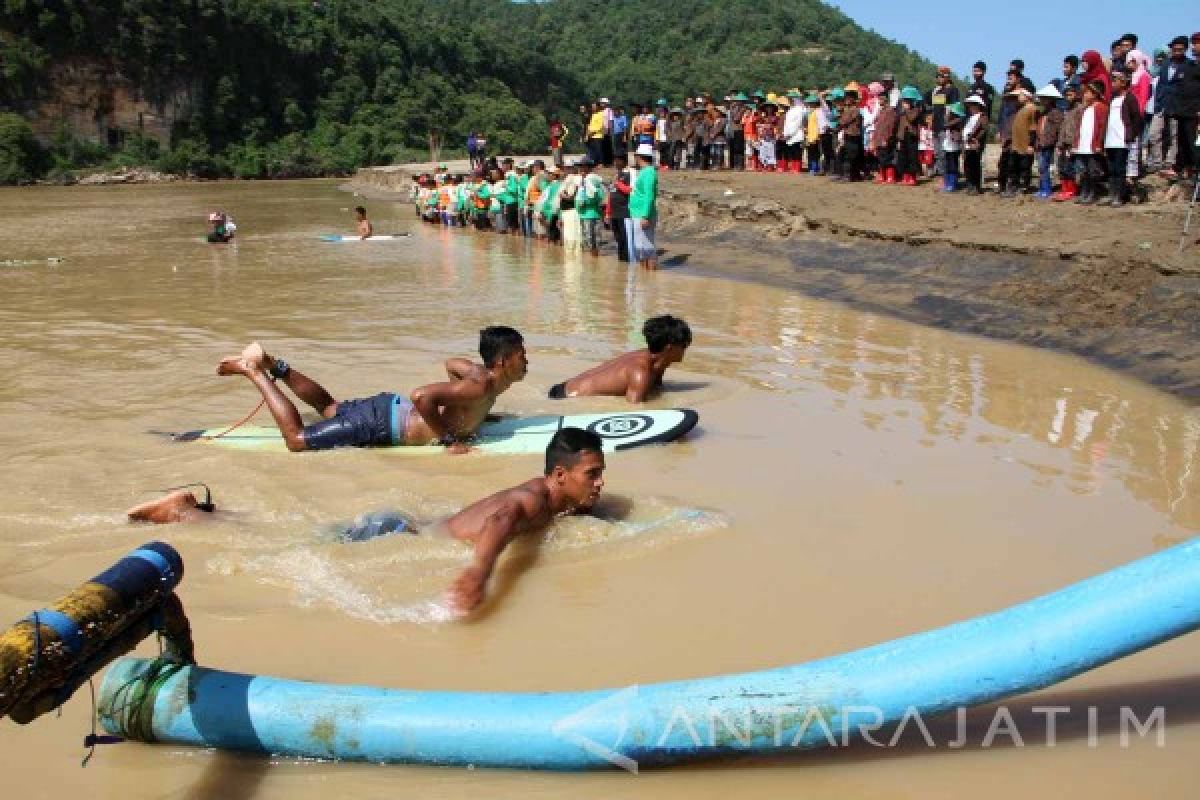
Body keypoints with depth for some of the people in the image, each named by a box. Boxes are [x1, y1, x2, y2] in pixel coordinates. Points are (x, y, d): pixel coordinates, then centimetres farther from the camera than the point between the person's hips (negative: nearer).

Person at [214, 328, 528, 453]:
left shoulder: (483, 373, 2)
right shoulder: (481, 387, -28)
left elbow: (452, 363, 23)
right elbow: (420, 395, -39)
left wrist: (466, 415, 19)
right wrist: (448, 438, -29)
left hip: (390, 406, 9)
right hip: (381, 423, -9)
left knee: (328, 407, 31)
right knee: (297, 440, -5)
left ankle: (269, 363, 31)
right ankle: (254, 372, 2)